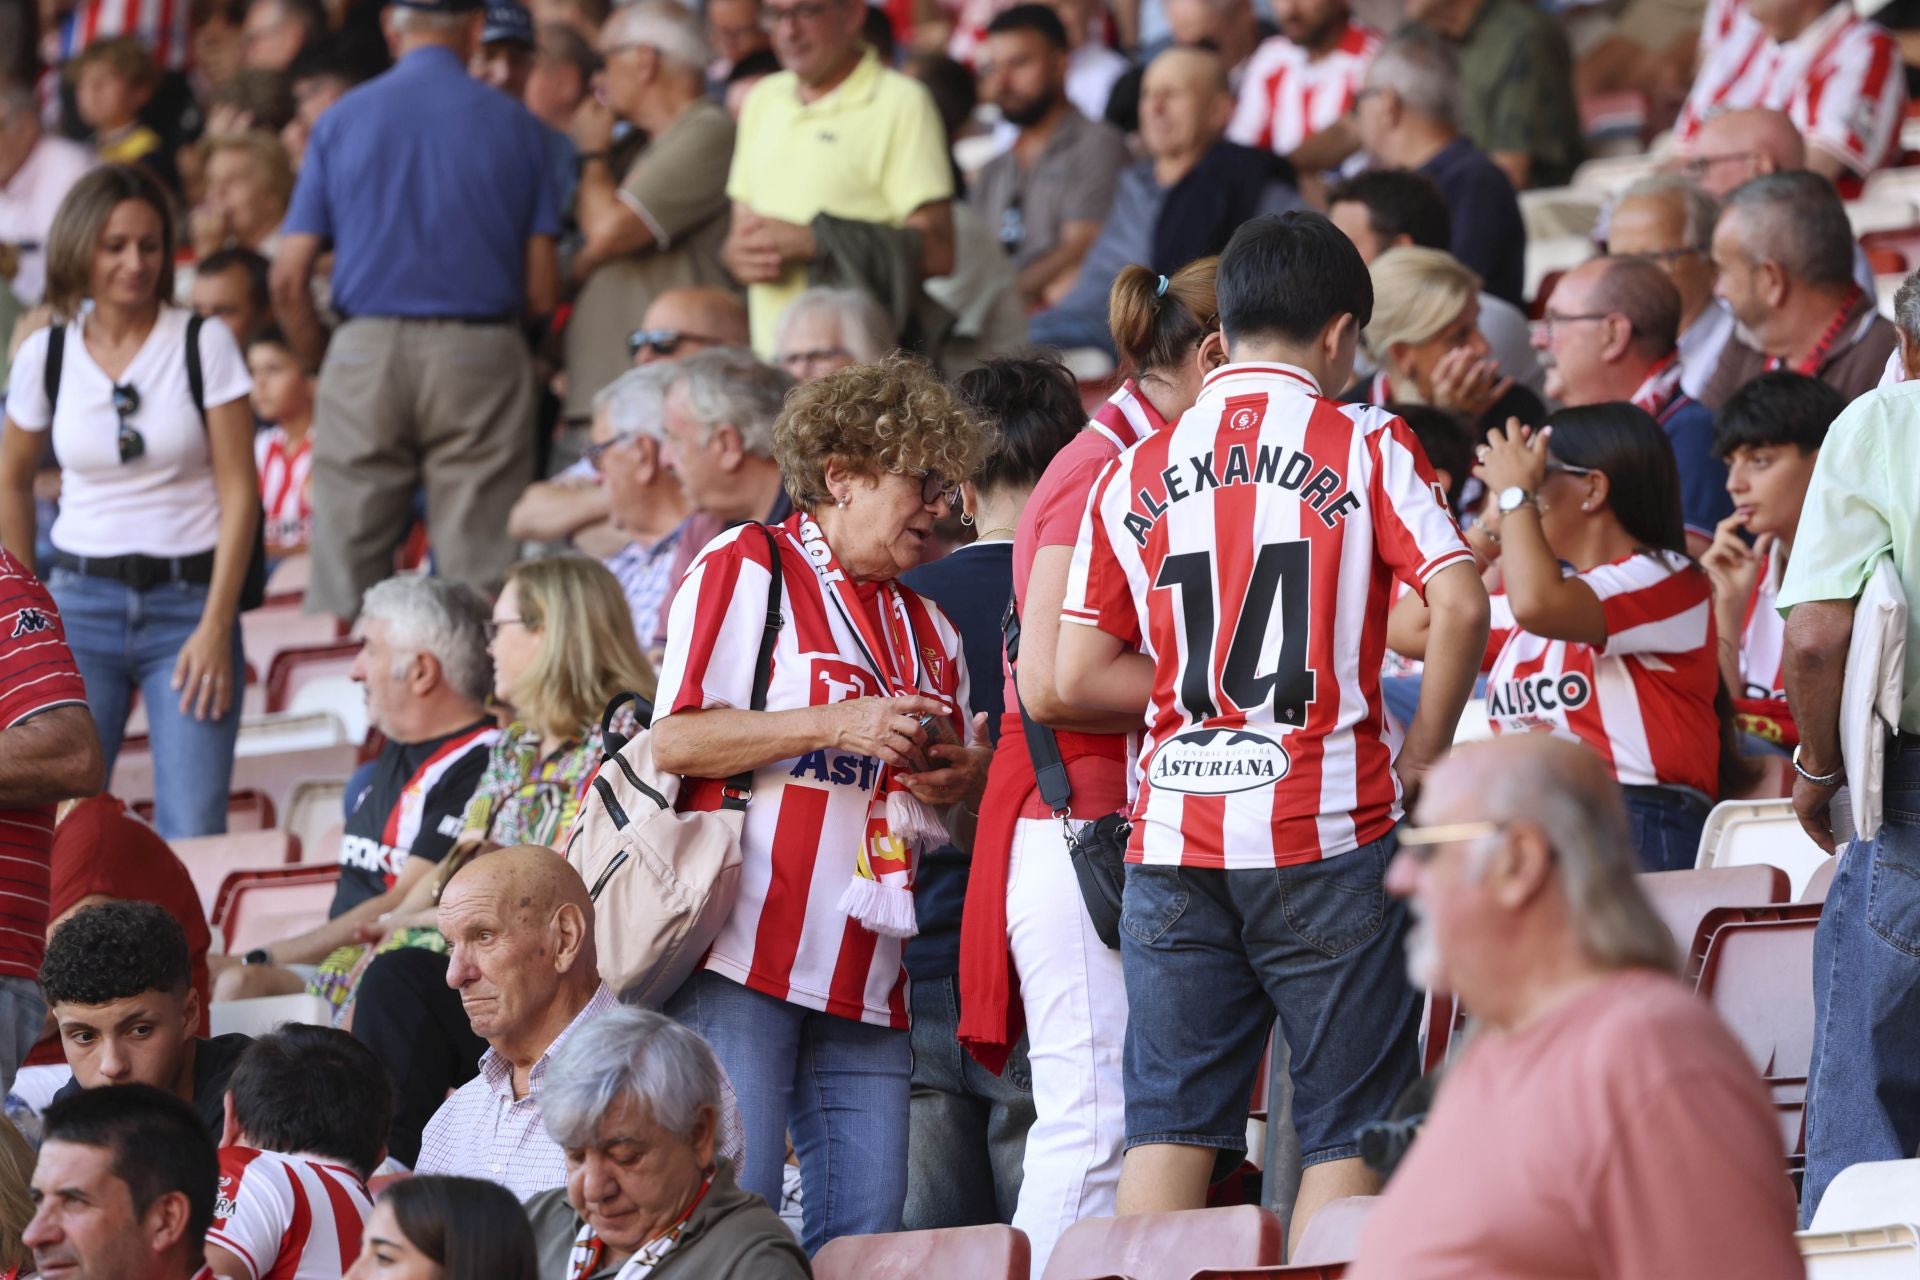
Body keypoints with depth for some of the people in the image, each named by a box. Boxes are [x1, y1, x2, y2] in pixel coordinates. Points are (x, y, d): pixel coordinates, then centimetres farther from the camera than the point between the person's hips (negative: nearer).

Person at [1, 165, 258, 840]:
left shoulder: (203, 344, -3)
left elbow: (239, 491, -4)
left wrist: (216, 626, -10)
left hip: (189, 597, -2)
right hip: (82, 600, 2)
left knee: (194, 832, -9)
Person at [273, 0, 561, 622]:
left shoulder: (342, 120, 5)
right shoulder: (513, 125, 3)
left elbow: (289, 282, 1)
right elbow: (542, 290, 1)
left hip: (365, 354, 1)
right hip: (480, 356, -1)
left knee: (344, 569, 3)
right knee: (478, 576, -1)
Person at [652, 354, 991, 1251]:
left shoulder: (926, 629, 21)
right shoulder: (746, 570, 0)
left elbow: (952, 772, 29)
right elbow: (673, 740, -9)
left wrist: (959, 777, 4)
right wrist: (837, 725, -14)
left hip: (864, 976, 7)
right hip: (747, 954, -7)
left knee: (866, 1227, 0)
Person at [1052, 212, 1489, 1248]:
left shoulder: (1137, 473, 10)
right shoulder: (1364, 447, -1)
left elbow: (1078, 675, 7)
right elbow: (1460, 605, -13)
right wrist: (1419, 759, -3)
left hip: (1171, 841, 3)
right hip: (1327, 837, -3)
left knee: (1169, 1125, 4)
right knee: (1345, 1129, 1)